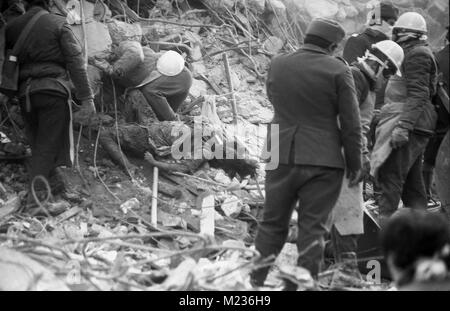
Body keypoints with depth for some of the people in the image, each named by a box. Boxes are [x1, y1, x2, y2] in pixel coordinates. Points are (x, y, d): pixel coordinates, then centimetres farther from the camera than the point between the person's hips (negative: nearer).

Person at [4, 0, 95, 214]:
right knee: (47, 144, -2)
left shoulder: (11, 27, 8)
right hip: (53, 89, -3)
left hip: (25, 92, 3)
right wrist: (86, 97, -5)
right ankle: (35, 199, -10)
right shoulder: (57, 23, -1)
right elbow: (75, 62, -5)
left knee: (39, 143, 16)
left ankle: (58, 185, 23)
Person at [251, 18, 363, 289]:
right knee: (313, 228, 4)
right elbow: (351, 123, -7)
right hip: (322, 161, -4)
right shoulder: (338, 70, -9)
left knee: (273, 224, 15)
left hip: (281, 155, 4)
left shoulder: (277, 65, 3)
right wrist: (355, 163, 2)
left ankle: (255, 281, 17)